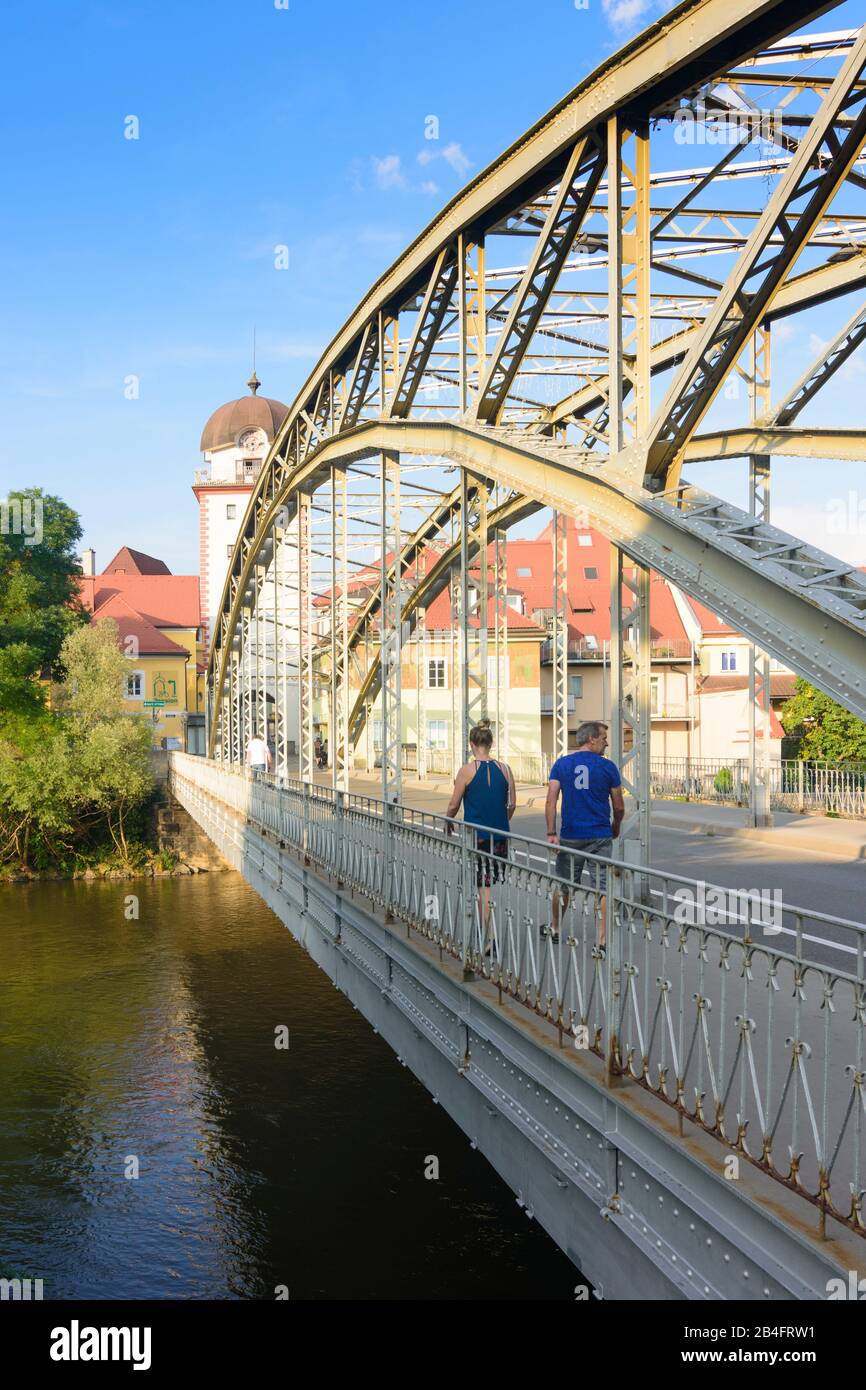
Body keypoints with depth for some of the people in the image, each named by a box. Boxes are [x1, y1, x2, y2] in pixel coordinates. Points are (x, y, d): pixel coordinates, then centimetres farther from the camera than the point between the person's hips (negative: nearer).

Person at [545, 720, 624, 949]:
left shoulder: (562, 764, 2)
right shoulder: (607, 767, -3)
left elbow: (551, 800, -7)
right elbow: (619, 807, 3)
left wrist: (551, 833, -7)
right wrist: (616, 827, 22)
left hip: (570, 836, 2)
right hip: (600, 836, -2)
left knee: (563, 886, 16)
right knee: (603, 887, 3)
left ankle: (555, 929, 31)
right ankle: (602, 939, 0)